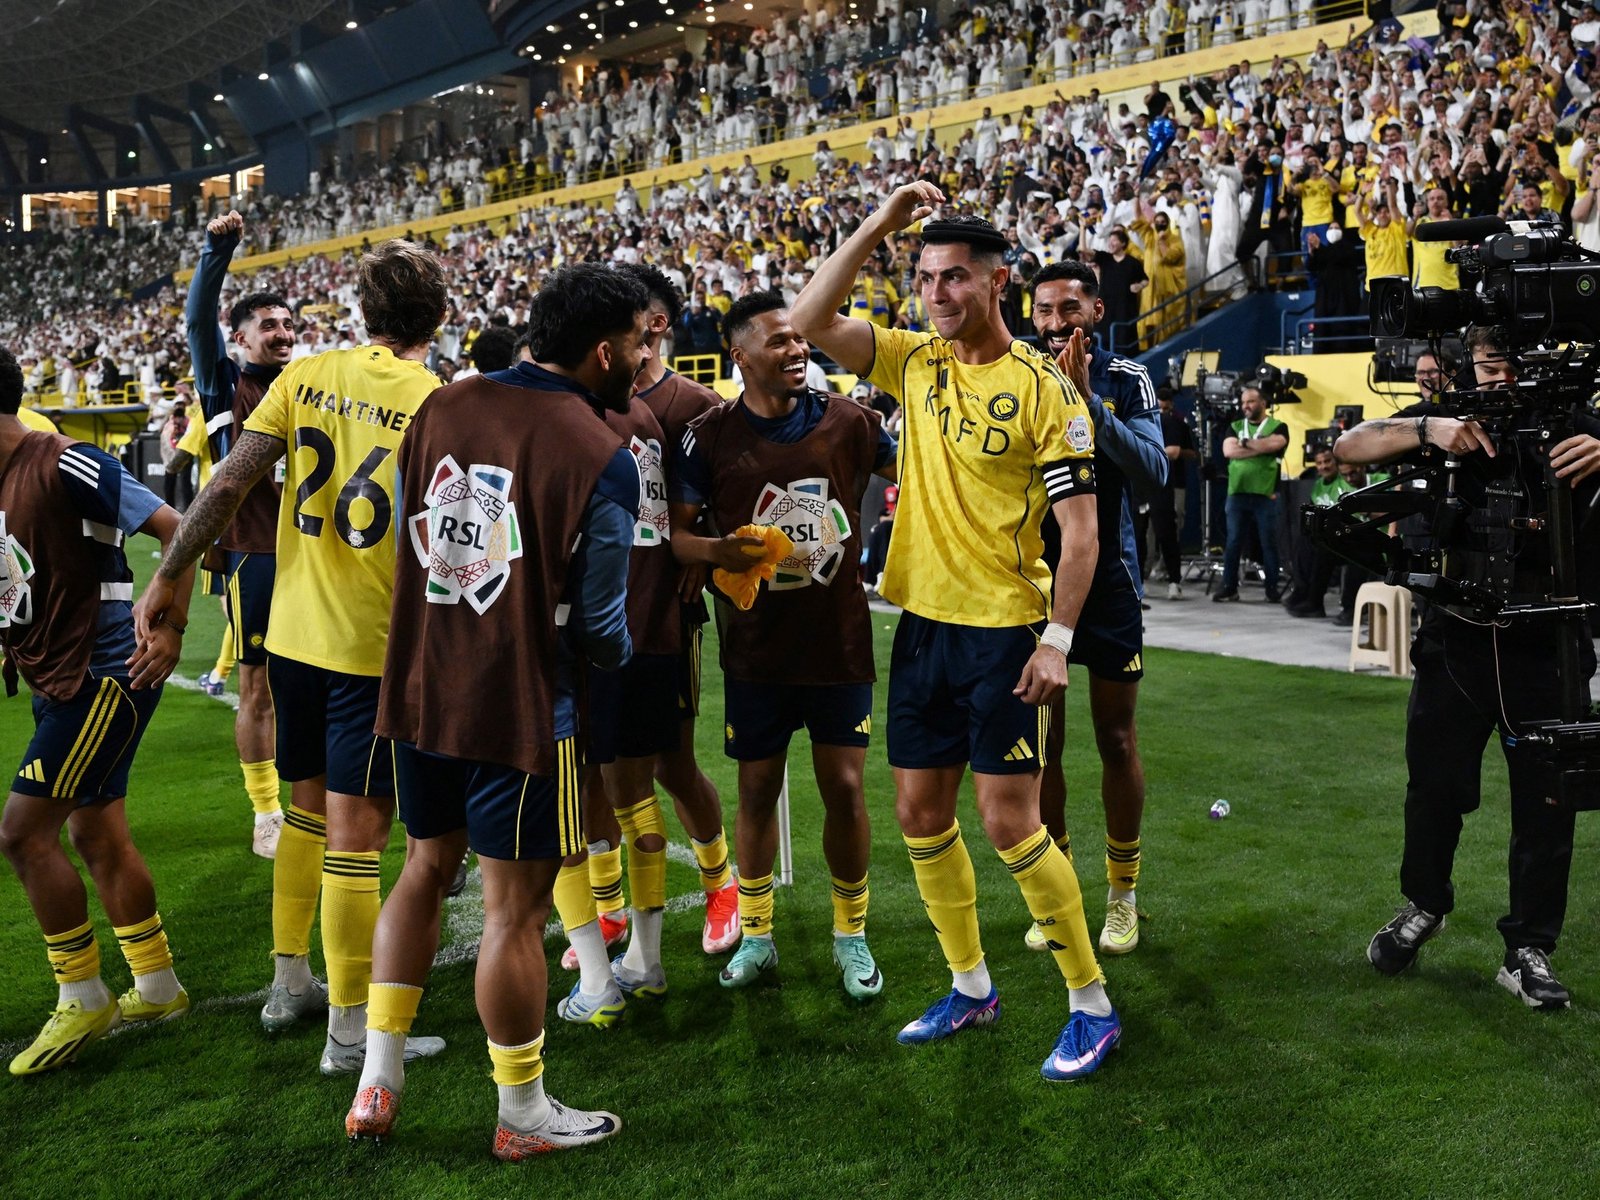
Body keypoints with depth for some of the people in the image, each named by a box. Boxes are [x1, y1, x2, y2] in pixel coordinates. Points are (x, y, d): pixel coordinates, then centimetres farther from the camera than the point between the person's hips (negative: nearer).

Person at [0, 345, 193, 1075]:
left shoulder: (62, 467, -18)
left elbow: (176, 528, -20)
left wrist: (171, 630, -21)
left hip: (104, 676, -9)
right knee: (95, 833, 15)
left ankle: (83, 1000, 6)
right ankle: (156, 989, 29)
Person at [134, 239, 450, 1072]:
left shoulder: (304, 377, 0)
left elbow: (228, 486, -3)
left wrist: (168, 576, 6)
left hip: (293, 630, 5)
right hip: (376, 645, -5)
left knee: (309, 806, 21)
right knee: (355, 828, 1)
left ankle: (289, 983, 34)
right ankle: (350, 1029, 10)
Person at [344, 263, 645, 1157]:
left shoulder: (443, 406, 0)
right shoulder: (603, 459, -16)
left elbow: (405, 531, 11)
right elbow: (597, 623, -12)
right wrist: (622, 649, 10)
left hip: (419, 691, 6)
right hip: (522, 710, -6)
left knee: (426, 867, 23)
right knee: (516, 907, 7)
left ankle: (378, 1082, 27)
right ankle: (523, 1115, 24)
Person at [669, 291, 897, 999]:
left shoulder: (846, 421, -1)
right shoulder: (710, 436, -4)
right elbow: (673, 533, -3)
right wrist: (720, 551, -21)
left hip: (840, 638, 0)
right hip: (755, 646, 0)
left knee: (844, 787, 3)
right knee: (757, 788, 9)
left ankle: (851, 935, 22)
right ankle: (755, 934, 27)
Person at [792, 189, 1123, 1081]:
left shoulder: (1044, 387, -9)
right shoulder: (917, 363, 7)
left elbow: (1081, 528, -10)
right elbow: (812, 322, 1)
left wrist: (1057, 639, -17)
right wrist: (881, 223, -3)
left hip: (1005, 631, -6)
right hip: (923, 622, 6)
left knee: (1011, 824, -5)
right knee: (920, 813, 11)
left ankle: (1094, 1007, 12)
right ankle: (972, 988, 29)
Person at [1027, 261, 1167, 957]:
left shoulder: (1126, 380, -3)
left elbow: (1154, 474, -17)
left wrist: (1089, 402, -27)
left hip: (1108, 580, -1)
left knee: (1117, 741, 7)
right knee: (1041, 743, 6)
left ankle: (1123, 893, 21)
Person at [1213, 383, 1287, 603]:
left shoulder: (1278, 427, 6)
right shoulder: (1235, 427, 14)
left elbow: (1273, 444, -16)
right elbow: (1228, 451, -4)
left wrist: (1245, 442, -3)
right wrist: (1260, 448, -9)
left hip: (1265, 494, -3)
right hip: (1237, 493, 3)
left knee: (1269, 543, 1)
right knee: (1233, 542, 3)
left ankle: (1272, 589, 7)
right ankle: (1229, 586, 9)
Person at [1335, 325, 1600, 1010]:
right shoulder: (1450, 421, 0)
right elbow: (1349, 447, -9)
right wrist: (1428, 430, -27)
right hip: (1457, 640, 1)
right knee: (1435, 786, 13)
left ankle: (1528, 952, 19)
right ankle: (1423, 907, 37)